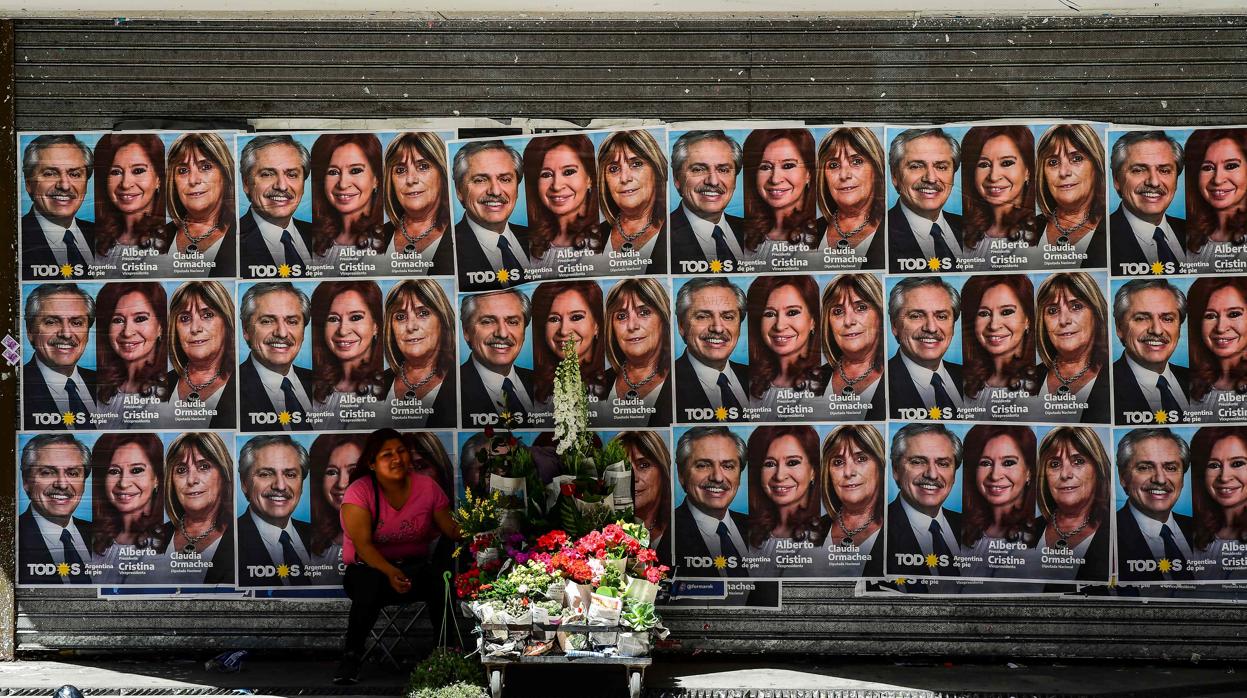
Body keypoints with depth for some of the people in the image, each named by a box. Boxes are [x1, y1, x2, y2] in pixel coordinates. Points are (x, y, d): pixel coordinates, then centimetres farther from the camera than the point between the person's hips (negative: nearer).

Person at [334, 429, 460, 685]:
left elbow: (451, 529, -1)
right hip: (370, 567, -2)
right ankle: (351, 656, -20)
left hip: (415, 566, 2)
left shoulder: (426, 486, 0)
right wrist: (390, 572, -36)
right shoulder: (359, 492, -11)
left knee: (441, 577, -30)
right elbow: (363, 545, -19)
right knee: (372, 584, -38)